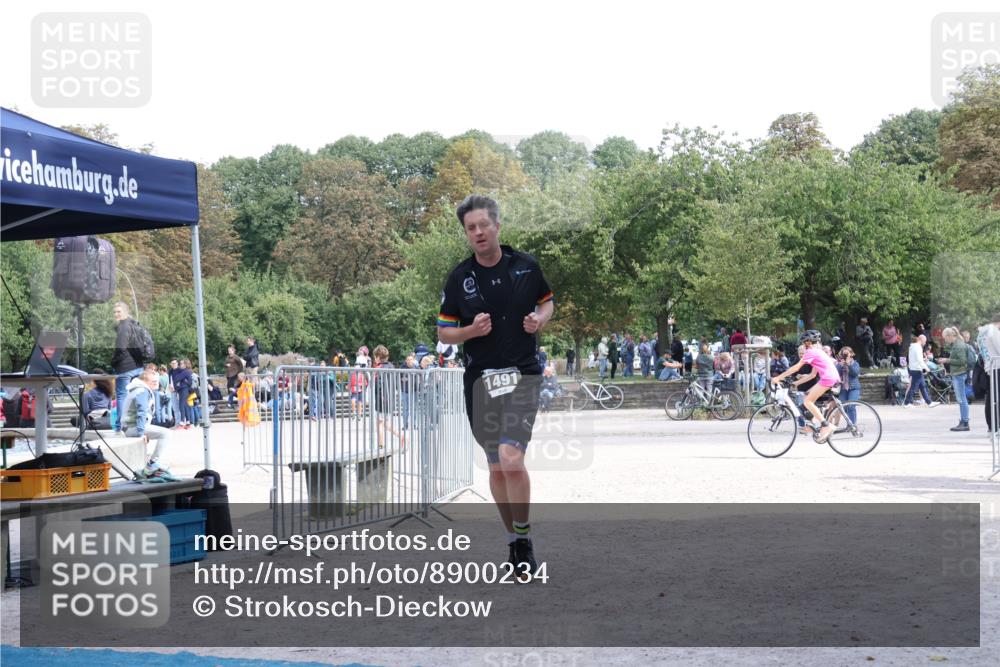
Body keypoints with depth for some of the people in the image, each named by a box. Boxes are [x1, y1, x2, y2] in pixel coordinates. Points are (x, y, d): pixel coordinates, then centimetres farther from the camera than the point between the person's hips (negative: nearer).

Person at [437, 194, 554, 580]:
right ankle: (513, 540, 25)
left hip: (522, 374, -2)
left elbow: (547, 301, 18)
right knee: (496, 468, 9)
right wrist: (471, 330, -14)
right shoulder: (459, 278, 0)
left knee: (511, 457, -18)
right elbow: (443, 332, 5)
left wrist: (540, 320, -4)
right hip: (480, 380, 2)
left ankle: (524, 539, -1)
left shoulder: (526, 266, 0)